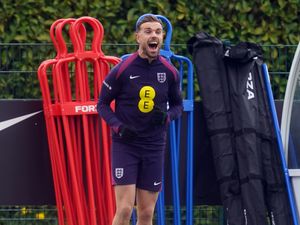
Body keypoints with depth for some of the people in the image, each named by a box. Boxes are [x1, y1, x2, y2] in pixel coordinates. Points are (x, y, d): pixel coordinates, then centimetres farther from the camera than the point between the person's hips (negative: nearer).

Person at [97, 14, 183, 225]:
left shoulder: (170, 72, 0)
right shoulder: (122, 70, -9)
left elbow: (177, 105, 14)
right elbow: (103, 104, 1)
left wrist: (167, 116, -9)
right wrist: (118, 126, -16)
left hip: (154, 147, 3)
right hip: (125, 145, -3)